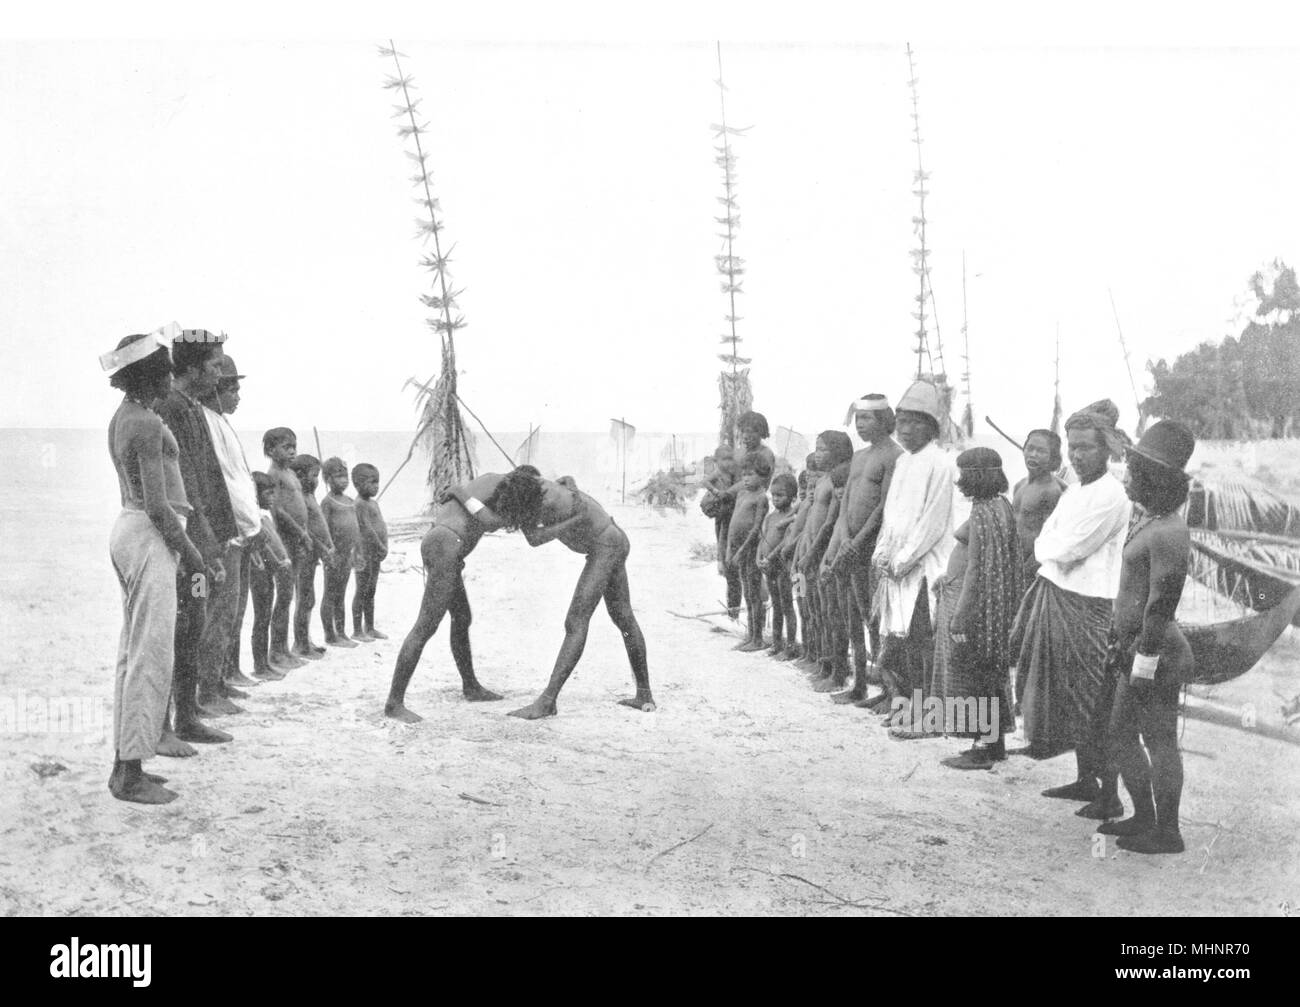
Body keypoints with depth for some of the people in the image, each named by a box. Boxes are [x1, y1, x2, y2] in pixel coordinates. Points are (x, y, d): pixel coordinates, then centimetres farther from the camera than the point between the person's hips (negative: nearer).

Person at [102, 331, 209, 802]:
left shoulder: (123, 417, 14)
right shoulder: (147, 424, -16)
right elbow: (158, 505, -19)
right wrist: (190, 553, -10)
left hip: (127, 528, 10)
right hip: (149, 537, -10)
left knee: (133, 651, 14)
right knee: (152, 655, -7)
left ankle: (124, 762, 20)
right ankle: (131, 776, -4)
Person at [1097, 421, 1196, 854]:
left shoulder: (1169, 534, -20)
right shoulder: (1148, 521, 11)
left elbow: (1162, 602, -22)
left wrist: (1145, 662, -20)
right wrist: (1120, 640, 22)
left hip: (1154, 656, -10)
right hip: (1135, 648, 10)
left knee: (1160, 743, 1)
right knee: (1120, 737, 17)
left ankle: (1166, 832, 12)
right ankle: (1143, 817, 29)